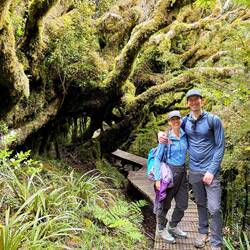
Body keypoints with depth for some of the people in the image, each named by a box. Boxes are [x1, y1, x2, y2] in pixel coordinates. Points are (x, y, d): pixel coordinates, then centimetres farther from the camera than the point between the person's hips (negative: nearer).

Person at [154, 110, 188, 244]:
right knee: (165, 203, 7)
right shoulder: (165, 137, -12)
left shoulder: (184, 135, 2)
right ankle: (161, 229, 27)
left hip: (182, 171, 6)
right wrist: (158, 178, -15)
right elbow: (158, 157, -10)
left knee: (182, 204, 13)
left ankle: (173, 227, 33)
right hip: (169, 172, -6)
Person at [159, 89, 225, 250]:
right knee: (200, 204, 17)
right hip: (194, 170, 4)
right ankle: (203, 232, 33)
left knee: (214, 208, -7)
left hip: (210, 170, -4)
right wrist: (161, 136, -6)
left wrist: (212, 170, -14)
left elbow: (220, 147, -8)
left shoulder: (213, 120, -8)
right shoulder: (185, 121, 3)